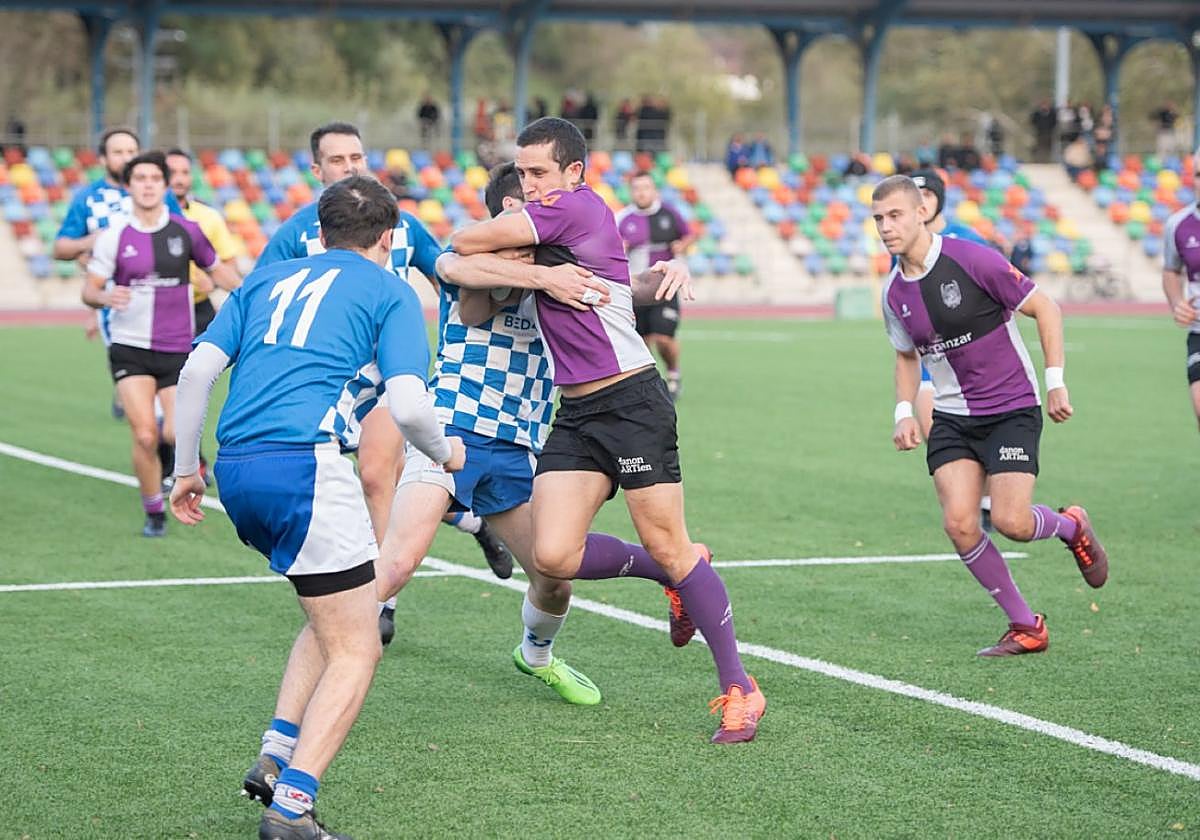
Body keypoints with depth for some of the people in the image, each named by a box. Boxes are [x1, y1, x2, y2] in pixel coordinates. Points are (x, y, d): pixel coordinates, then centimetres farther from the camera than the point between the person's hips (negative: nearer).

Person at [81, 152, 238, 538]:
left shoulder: (186, 230, 1)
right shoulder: (114, 236, -3)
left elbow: (216, 269, 14)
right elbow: (89, 289, -1)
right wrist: (105, 297, -24)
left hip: (178, 348, 1)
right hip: (130, 348, -1)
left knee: (175, 435, -10)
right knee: (144, 436, -12)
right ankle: (154, 514, 6)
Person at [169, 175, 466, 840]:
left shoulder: (267, 279, 23)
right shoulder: (389, 292, 8)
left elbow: (197, 369, 13)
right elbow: (406, 406, -5)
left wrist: (185, 468, 21)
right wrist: (446, 453, 15)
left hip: (235, 469, 7)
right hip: (304, 464, -7)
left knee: (333, 620, 25)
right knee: (355, 651, 1)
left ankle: (275, 759, 14)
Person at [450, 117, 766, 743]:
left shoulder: (577, 206, -10)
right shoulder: (543, 229, 16)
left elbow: (465, 242, -8)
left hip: (631, 402, -8)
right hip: (575, 414, 8)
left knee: (667, 546, -6)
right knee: (553, 557, -6)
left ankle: (739, 690, 5)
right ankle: (672, 575, 20)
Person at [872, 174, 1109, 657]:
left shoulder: (971, 260, -16)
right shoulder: (894, 293, 1)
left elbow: (1044, 308, -9)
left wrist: (1055, 382, -11)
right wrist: (904, 411, 4)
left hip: (1012, 409, -5)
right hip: (952, 416, 5)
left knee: (1010, 521, -16)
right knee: (959, 523, -11)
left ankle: (1070, 526, 21)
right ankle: (1026, 627, 5)